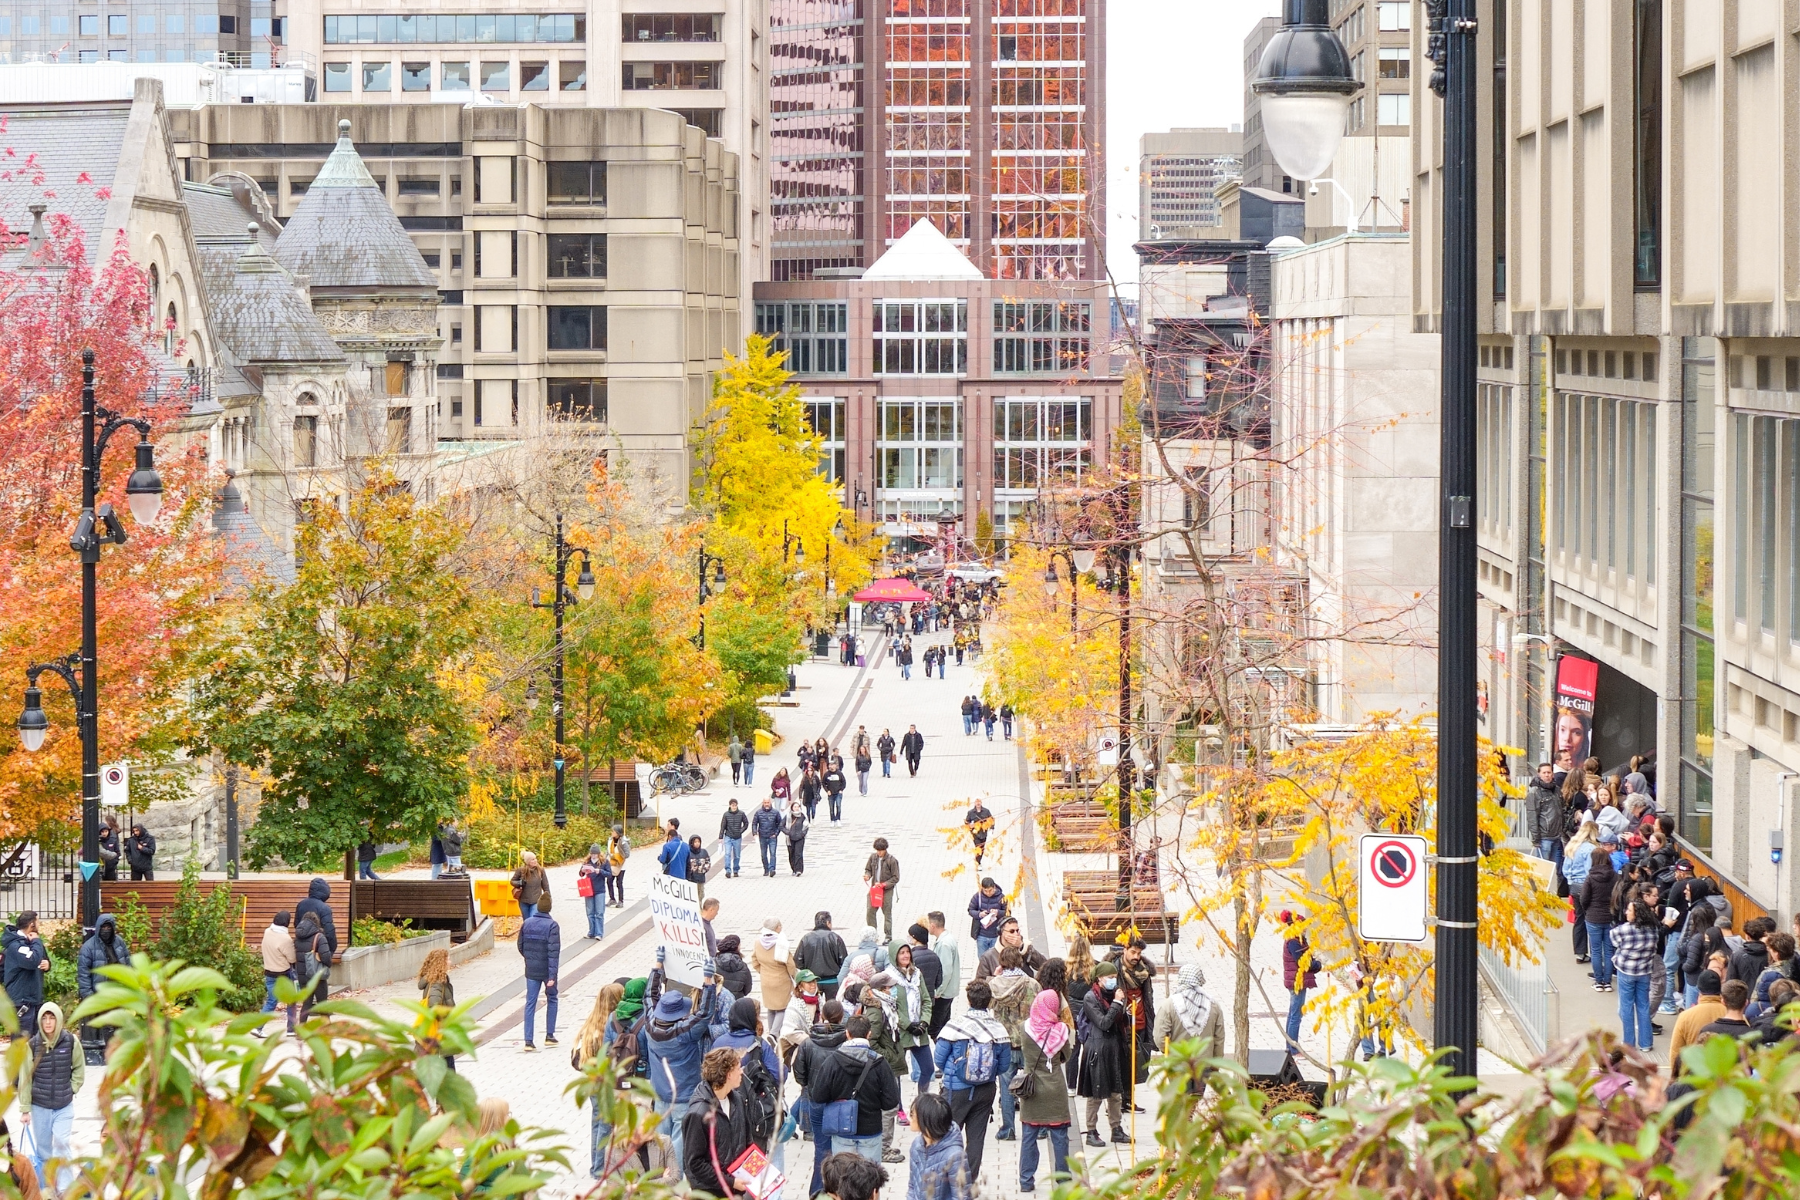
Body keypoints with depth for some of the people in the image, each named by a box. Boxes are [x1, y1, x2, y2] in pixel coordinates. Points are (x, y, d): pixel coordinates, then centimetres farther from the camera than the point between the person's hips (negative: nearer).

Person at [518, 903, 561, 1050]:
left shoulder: (527, 923, -1)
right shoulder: (552, 926, -15)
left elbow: (521, 947, 8)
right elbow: (553, 951, -20)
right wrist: (552, 976, -21)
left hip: (531, 971, 3)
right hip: (547, 970, -3)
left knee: (530, 1003, 4)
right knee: (551, 1000, 19)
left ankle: (528, 1040, -2)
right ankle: (549, 1035, 21)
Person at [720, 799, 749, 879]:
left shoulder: (741, 814, -4)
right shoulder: (726, 814, -5)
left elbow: (746, 823, 8)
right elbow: (722, 826, -1)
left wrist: (741, 831, -4)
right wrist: (720, 837, -2)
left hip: (738, 838, 1)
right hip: (728, 837, -1)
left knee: (737, 856, 8)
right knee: (728, 854, -14)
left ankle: (736, 871, 22)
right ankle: (728, 871, -15)